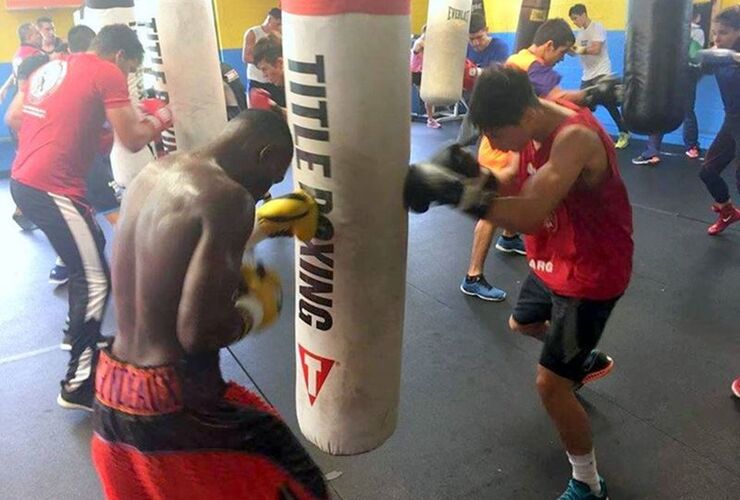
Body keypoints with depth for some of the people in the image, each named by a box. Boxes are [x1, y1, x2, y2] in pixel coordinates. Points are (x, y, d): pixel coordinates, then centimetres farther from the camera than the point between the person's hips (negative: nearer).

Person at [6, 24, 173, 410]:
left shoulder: (51, 67, 18)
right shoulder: (107, 74, -5)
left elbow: (12, 119, 21)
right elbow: (133, 140, -9)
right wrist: (159, 119, 10)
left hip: (23, 181, 9)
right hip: (53, 190, -9)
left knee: (89, 249, 24)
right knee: (95, 280, -5)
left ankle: (82, 337, 36)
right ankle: (77, 385, -2)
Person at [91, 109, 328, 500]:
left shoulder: (154, 172, 5)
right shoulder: (228, 197, -20)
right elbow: (198, 331, -25)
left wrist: (263, 223, 19)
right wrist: (256, 308, -5)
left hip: (110, 394, 8)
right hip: (175, 404, -8)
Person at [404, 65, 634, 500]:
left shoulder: (575, 138, -34)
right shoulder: (536, 125, -6)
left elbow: (529, 214, -44)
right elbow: (517, 190, -3)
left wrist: (456, 190, -49)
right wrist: (476, 174, -22)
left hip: (591, 272, -9)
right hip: (555, 259, 9)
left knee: (550, 383, -5)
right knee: (524, 323, 31)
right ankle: (587, 359, 59)